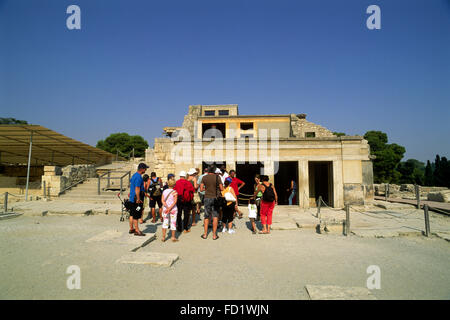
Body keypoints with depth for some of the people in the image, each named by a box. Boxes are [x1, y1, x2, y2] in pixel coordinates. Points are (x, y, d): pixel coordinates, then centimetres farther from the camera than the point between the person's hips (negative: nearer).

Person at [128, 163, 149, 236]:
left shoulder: (134, 175, 13)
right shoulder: (139, 177, -19)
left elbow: (130, 182, 25)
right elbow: (137, 188, -24)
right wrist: (138, 199, -23)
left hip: (132, 198, 10)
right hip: (137, 199, -10)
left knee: (132, 214, 16)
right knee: (136, 215, -3)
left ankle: (131, 229, 26)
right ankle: (137, 231, 4)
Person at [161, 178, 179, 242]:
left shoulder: (164, 191, 2)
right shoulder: (174, 192, -7)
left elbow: (162, 200, -6)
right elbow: (175, 201, -17)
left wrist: (167, 207, -12)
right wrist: (170, 208, -18)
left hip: (165, 208, 3)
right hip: (173, 208, -3)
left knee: (165, 222, 10)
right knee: (173, 222, 6)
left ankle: (163, 237, 9)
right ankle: (173, 237, 12)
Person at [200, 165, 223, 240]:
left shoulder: (204, 177, -2)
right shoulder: (217, 177, -8)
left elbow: (201, 189, 0)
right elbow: (221, 188, -7)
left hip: (207, 198, 2)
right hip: (215, 198, -2)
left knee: (207, 217, 13)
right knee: (215, 217, 5)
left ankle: (205, 234, 19)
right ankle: (214, 235, 9)